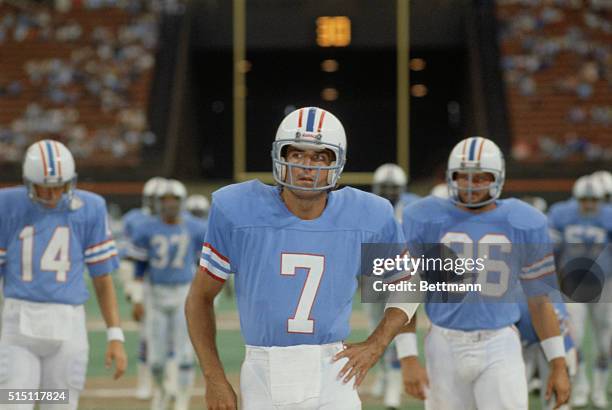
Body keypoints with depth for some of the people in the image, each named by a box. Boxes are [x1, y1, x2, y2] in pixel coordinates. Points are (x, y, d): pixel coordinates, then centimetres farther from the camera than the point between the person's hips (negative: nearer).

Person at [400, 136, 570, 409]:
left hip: (500, 349, 0)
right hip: (445, 348, 0)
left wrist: (558, 365, 7)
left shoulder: (521, 224, 1)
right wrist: (408, 360, -9)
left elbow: (539, 300, 9)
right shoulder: (425, 221, -2)